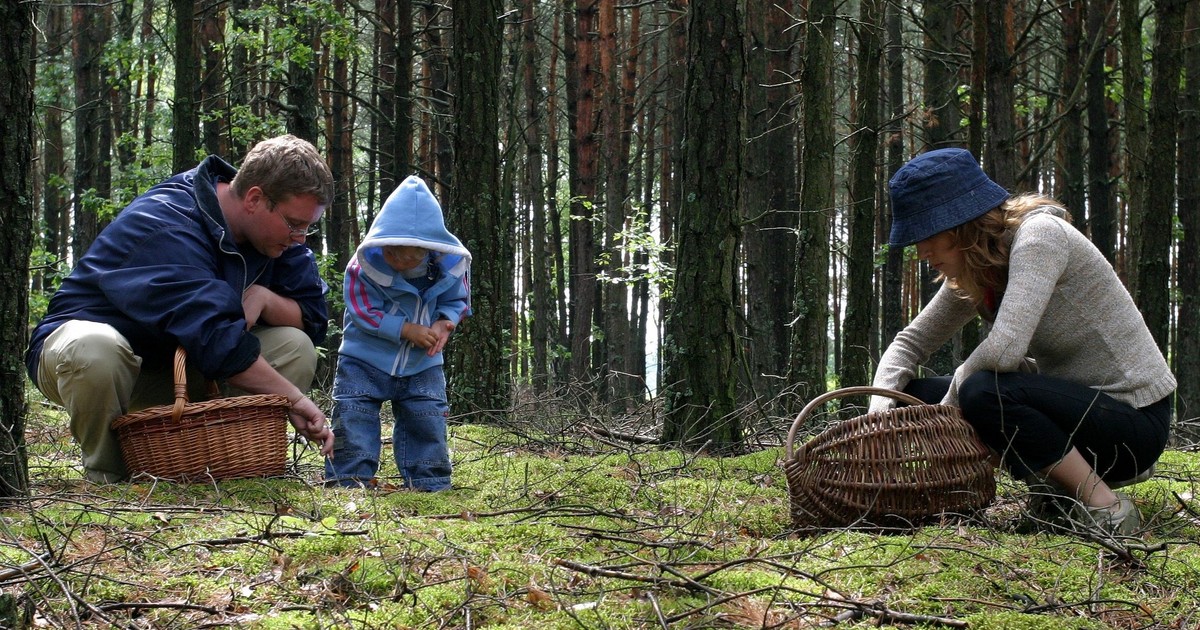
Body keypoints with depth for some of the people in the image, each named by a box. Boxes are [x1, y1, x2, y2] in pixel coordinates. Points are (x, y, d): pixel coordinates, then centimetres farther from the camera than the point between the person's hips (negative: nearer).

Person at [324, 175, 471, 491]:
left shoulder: (450, 266, -13)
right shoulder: (363, 265, -21)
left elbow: (457, 301, 1)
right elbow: (364, 312, -20)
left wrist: (443, 324, -22)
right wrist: (408, 330, -27)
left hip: (422, 365, 2)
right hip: (365, 361, -2)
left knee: (427, 419, 2)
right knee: (353, 418, -8)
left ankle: (431, 482, 13)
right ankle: (349, 478, 0)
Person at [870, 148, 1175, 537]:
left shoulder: (1039, 235, -20)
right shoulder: (971, 276, 6)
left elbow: (1004, 348, -31)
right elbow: (911, 342, 13)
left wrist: (949, 402, -15)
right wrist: (880, 409, -6)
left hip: (1134, 419, -9)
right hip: (1074, 406, 9)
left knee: (984, 393, -32)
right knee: (916, 396, 2)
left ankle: (1106, 509, -18)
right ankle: (1061, 484, 6)